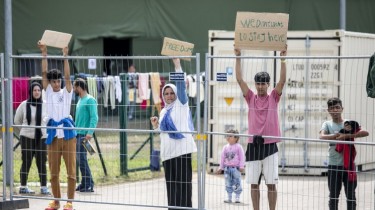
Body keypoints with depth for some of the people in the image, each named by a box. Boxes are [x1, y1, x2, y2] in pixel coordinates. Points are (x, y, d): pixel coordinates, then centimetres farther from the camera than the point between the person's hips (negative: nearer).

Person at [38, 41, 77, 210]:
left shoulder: (66, 92, 7)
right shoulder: (48, 92, 11)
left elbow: (67, 76, -7)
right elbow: (44, 73, 2)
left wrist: (65, 56, -14)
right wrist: (44, 54, -5)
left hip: (67, 134, -2)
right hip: (53, 134, 2)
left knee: (71, 169, -2)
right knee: (53, 171, 6)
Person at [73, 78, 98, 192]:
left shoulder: (90, 100, -9)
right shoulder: (80, 100, 18)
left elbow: (94, 118, -16)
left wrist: (90, 132, -24)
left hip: (84, 134, -9)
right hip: (77, 134, 9)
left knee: (82, 159, -11)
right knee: (79, 159, 8)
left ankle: (89, 185, -8)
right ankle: (84, 183, 13)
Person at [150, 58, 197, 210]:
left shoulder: (181, 104, 2)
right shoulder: (164, 111, 18)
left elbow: (181, 84, -11)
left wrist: (177, 64, -16)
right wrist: (156, 126, 6)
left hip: (182, 148, -6)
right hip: (167, 151, 6)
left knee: (183, 182, -7)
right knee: (171, 183, 8)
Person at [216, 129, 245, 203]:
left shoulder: (238, 147, -5)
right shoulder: (225, 147, 7)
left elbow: (242, 157, -4)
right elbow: (222, 157, 12)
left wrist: (241, 166, -10)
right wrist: (221, 168, 12)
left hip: (236, 168, -4)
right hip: (227, 168, 4)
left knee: (237, 184, -1)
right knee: (228, 184, 8)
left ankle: (237, 198, 6)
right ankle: (229, 198, 16)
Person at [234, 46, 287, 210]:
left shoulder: (273, 98, 5)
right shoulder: (251, 98, 8)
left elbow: (282, 81, -6)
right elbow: (239, 80, 2)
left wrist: (283, 59, -13)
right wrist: (238, 58, -3)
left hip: (269, 146, -2)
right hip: (253, 146, 2)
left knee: (271, 183, 0)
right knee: (254, 183, 5)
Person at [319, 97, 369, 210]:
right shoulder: (327, 124, 5)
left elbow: (365, 132, -11)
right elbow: (321, 136, -16)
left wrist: (346, 136, -20)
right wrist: (338, 135, -20)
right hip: (334, 165, 0)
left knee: (351, 195, 5)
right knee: (333, 196, 6)